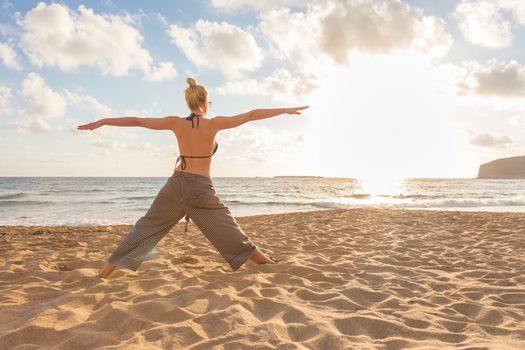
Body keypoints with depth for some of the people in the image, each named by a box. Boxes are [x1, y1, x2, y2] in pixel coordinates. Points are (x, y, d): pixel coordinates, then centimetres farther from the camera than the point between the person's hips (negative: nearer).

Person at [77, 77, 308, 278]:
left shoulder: (176, 123, 0)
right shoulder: (213, 124, -9)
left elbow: (137, 121, 5)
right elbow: (251, 115, -5)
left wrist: (101, 122, 15)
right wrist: (286, 110, 2)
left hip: (175, 184, 3)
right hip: (201, 189, -3)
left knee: (146, 228, 15)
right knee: (230, 233, 10)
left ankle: (103, 274, 19)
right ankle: (267, 264, 21)